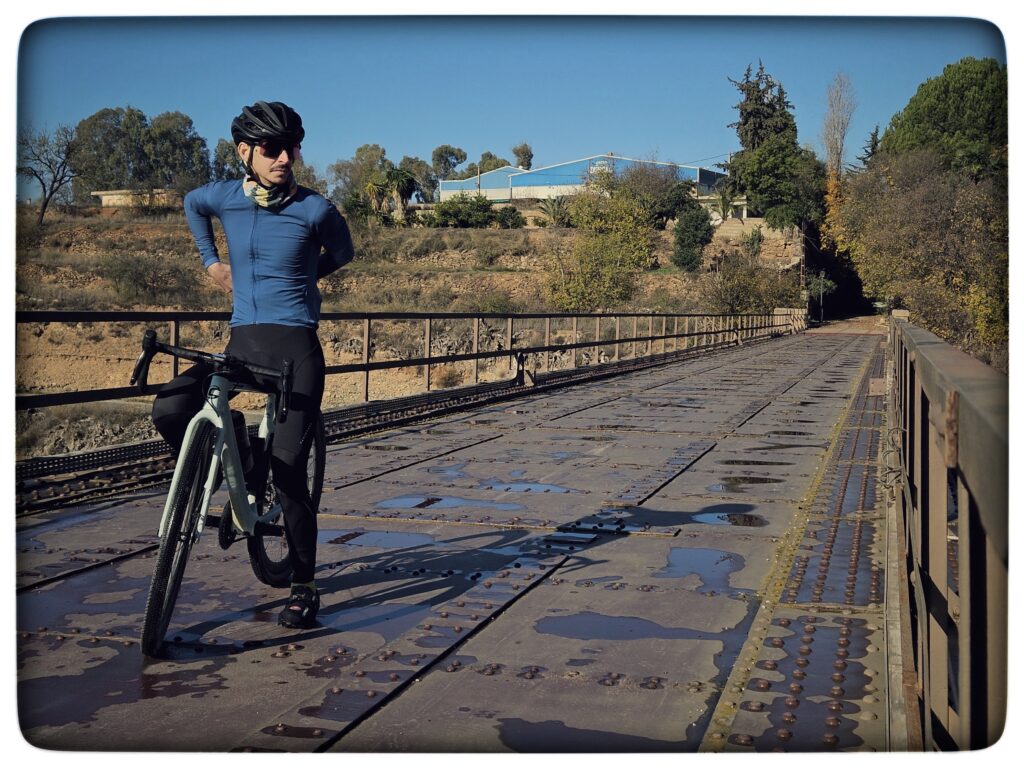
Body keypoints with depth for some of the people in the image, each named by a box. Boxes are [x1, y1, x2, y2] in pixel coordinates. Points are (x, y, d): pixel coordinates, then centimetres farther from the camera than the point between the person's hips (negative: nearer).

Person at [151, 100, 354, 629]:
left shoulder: (314, 209, -6)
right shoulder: (223, 197, 3)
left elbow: (341, 252, 14)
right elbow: (191, 204, 28)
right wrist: (211, 260, 23)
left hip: (295, 346, -4)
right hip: (242, 340, 4)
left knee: (288, 469, -8)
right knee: (170, 411, -19)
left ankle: (304, 586, 7)